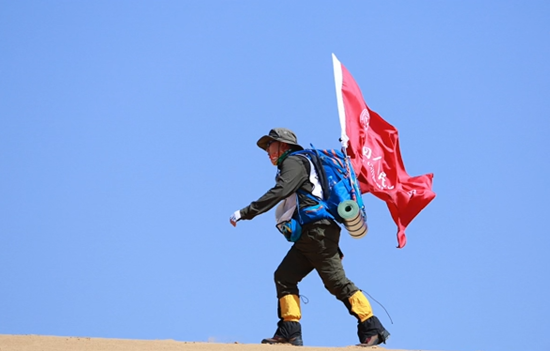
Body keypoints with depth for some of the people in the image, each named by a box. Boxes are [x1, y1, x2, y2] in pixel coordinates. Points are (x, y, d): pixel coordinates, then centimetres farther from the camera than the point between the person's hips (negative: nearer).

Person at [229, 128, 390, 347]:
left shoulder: (294, 162, -3)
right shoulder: (296, 164, 28)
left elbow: (279, 192, -19)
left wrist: (245, 213, -19)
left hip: (318, 232, -10)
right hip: (308, 236, 10)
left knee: (337, 282, -10)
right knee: (284, 277, 3)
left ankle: (372, 329, -7)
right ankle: (289, 333, -1)